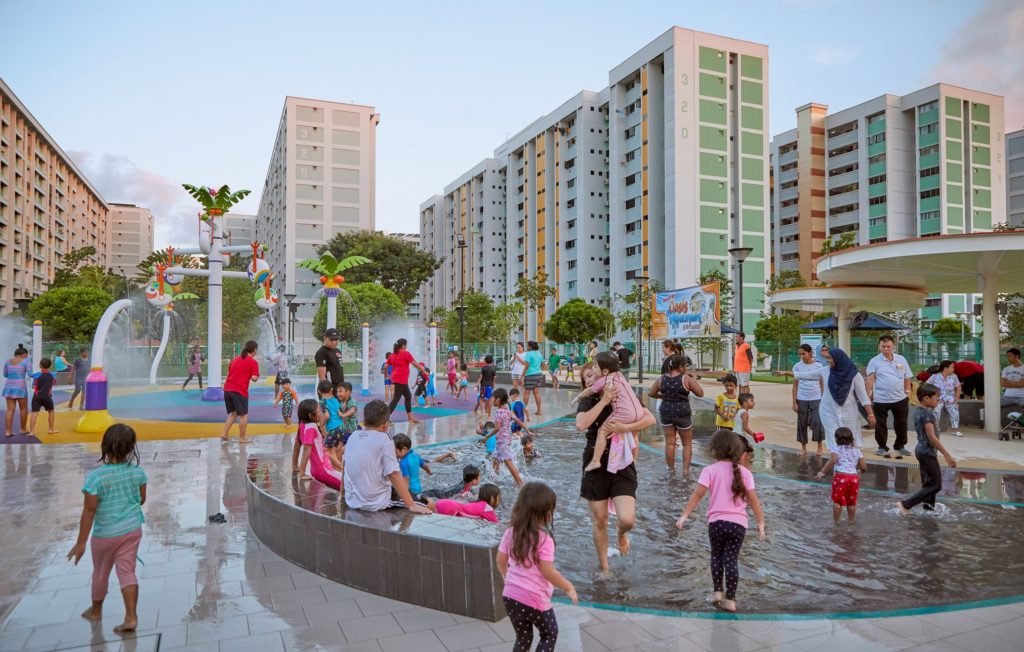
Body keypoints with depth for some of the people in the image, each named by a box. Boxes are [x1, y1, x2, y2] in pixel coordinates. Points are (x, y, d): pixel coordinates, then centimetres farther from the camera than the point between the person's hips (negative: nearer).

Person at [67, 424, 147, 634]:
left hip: (105, 534, -3)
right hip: (133, 530, 3)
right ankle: (131, 617, 1)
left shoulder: (95, 477, -22)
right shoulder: (138, 472, -10)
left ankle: (96, 610, 41)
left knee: (101, 573, 19)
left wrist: (81, 542, -11)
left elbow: (89, 511, -18)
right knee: (127, 571, 8)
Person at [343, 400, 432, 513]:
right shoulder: (383, 440, -14)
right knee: (427, 505, 8)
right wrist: (412, 505, -20)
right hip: (376, 504, -7)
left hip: (352, 502, 7)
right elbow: (394, 475, -20)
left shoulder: (353, 436, 3)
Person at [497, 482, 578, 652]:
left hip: (510, 595, 5)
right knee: (549, 634, 20)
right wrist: (568, 587, -7)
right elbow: (548, 571, -21)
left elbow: (501, 562, 6)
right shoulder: (544, 538, -20)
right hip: (535, 599, -5)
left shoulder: (510, 533, -2)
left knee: (523, 638, 22)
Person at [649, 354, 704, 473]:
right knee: (687, 443, 11)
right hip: (682, 413, -3)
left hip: (666, 412, 4)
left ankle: (671, 469, 19)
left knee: (670, 442, 11)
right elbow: (700, 393, -6)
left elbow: (651, 393, 7)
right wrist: (694, 380, 5)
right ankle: (685, 470, 7)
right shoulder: (686, 379, -12)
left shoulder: (661, 379, 0)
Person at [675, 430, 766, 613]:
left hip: (717, 521, -1)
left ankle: (718, 592, 18)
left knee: (717, 556, 18)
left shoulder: (710, 470, -3)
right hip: (738, 523, 1)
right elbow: (752, 499, 0)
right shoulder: (744, 472, 3)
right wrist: (761, 522, 5)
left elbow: (697, 495, -11)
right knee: (731, 559, 6)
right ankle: (730, 599, 7)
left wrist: (685, 515, -10)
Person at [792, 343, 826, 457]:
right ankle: (803, 447, 19)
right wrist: (794, 402, -1)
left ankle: (820, 445, 11)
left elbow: (822, 384, 6)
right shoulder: (797, 366, 0)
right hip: (802, 400, 1)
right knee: (802, 423, 7)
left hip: (816, 399, -1)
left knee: (817, 422, -6)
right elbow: (795, 385, 3)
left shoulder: (818, 366, 1)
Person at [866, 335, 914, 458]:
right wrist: (869, 395, -26)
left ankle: (900, 446, 28)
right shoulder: (874, 361, -5)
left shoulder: (901, 359, 7)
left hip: (900, 398, 3)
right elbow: (870, 379, -15)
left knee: (901, 424, 12)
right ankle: (882, 447, 18)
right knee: (881, 424, 5)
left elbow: (907, 378, 13)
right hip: (880, 399, -3)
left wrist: (908, 393, 9)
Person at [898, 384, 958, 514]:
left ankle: (929, 508, 21)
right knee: (935, 485, -5)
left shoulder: (917, 410, 9)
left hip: (921, 450, 10)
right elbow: (932, 437, -25)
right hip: (928, 453, -10)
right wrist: (948, 455, -22)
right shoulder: (927, 414, -20)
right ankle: (906, 504, -7)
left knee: (928, 483, 15)